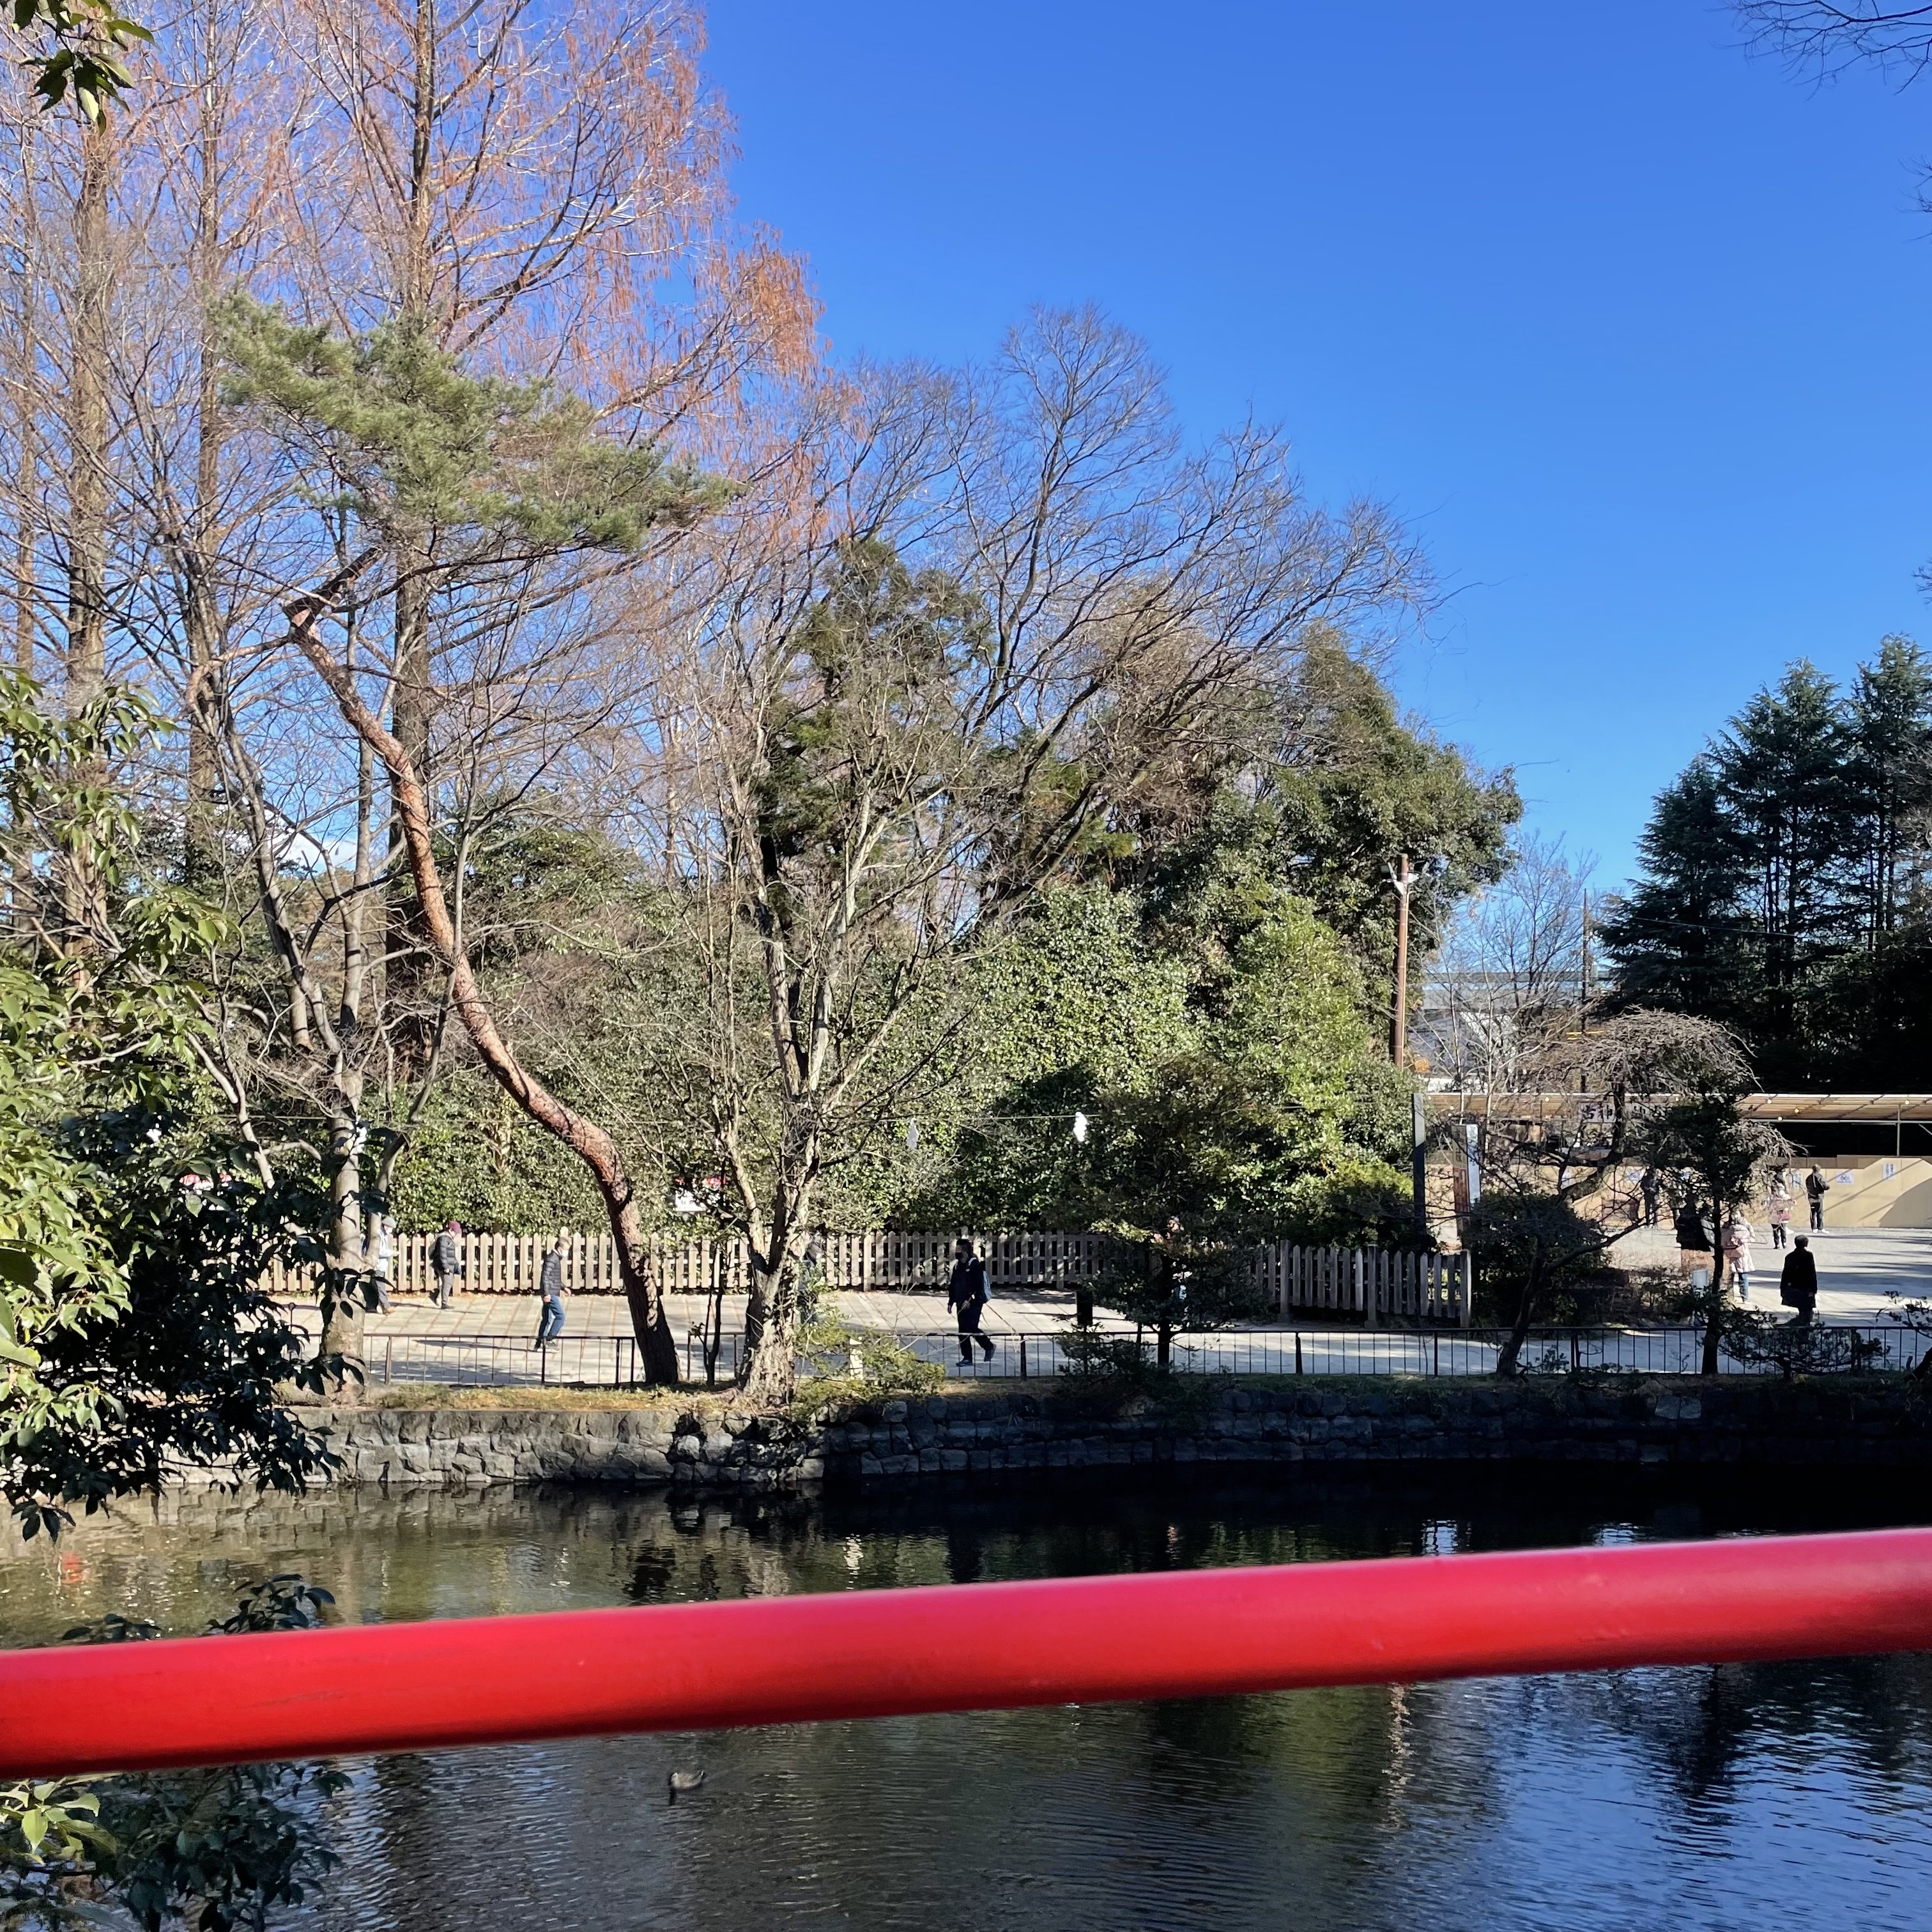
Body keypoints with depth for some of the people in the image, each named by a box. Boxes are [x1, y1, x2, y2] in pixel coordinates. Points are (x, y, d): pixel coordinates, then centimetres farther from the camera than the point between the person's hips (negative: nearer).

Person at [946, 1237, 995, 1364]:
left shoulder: (975, 1264, -9)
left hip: (974, 1303, -8)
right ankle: (966, 1358, 8)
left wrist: (970, 1300, -21)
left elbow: (979, 1286, -16)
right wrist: (951, 1302, 15)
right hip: (961, 1303, 8)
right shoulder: (957, 1266, 15)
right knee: (963, 1330, 4)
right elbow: (953, 1285, 21)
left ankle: (989, 1346, 9)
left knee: (971, 1328, -13)